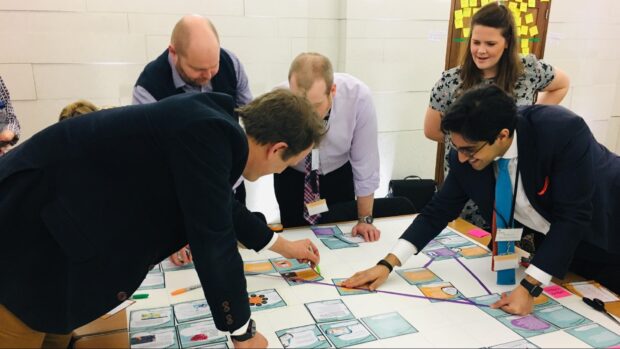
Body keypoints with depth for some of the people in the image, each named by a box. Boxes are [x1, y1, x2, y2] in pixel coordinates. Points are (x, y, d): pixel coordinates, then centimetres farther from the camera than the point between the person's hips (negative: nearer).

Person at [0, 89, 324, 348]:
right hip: (27, 219, -9)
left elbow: (223, 206, 18)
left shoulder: (210, 125, 2)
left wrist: (284, 246, 31)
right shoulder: (206, 134, -28)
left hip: (60, 211, 9)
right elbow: (213, 242, -24)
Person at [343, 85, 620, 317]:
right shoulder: (465, 159, -22)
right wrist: (388, 263, -21)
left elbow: (572, 217, -32)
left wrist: (529, 287, -35)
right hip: (550, 244, 3)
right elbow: (439, 211, -13)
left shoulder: (563, 131, -35)